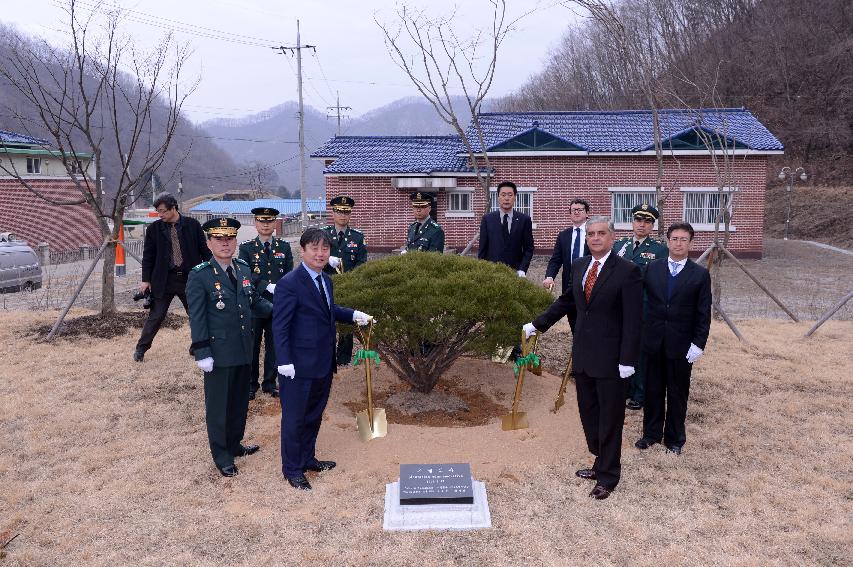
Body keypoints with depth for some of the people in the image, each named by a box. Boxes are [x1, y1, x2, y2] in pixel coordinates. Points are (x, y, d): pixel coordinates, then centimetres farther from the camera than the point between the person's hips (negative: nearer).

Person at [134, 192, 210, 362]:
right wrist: (146, 280, 2)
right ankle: (141, 348, 21)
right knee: (156, 316, 6)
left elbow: (204, 251, 2)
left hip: (189, 278, 0)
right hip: (164, 280, 0)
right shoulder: (154, 228, 1)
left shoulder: (192, 225, -2)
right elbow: (148, 256, 5)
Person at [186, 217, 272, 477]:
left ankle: (235, 444, 38)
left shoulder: (244, 269, 6)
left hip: (244, 351, 6)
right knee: (218, 405, 8)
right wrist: (202, 353, -16)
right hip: (219, 353, -6)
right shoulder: (199, 276, -12)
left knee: (240, 401, 19)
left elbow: (256, 301, 14)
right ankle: (221, 456, 24)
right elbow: (197, 317, -13)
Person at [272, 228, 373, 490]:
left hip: (323, 364, 8)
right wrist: (284, 362, -21)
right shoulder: (289, 284, -18)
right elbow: (280, 326, -18)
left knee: (314, 415, 21)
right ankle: (292, 469, 23)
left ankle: (308, 459, 39)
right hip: (299, 366, -8)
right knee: (294, 418, 7)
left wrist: (353, 314, 8)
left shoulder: (326, 280, 8)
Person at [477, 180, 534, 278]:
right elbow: (482, 248, 6)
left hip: (515, 272, 0)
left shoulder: (524, 220, 5)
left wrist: (522, 270, -6)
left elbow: (528, 249, 6)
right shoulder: (487, 219, 6)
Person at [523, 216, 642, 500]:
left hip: (610, 359, -6)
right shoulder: (579, 266, 7)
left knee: (610, 418, 6)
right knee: (589, 414, 16)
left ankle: (607, 476, 21)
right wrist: (537, 324, 16)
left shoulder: (627, 271, -13)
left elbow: (633, 320, -14)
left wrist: (627, 360, -16)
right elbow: (566, 301, 18)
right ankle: (601, 464, 34)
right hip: (583, 354, 6)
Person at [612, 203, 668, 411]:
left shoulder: (660, 249, -2)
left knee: (642, 353, 5)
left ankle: (639, 396, 18)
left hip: (645, 312, -3)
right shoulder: (619, 244, 9)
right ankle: (623, 391, 25)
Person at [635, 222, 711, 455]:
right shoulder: (652, 268, 3)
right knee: (653, 390, 12)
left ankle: (674, 438, 25)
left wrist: (698, 344, -9)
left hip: (681, 344, -2)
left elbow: (703, 314, -3)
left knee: (678, 393, 10)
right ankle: (651, 433, 28)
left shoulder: (700, 274, -2)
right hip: (654, 341, 2)